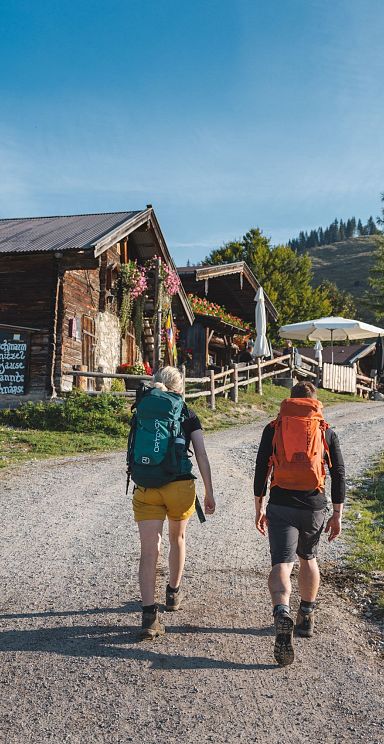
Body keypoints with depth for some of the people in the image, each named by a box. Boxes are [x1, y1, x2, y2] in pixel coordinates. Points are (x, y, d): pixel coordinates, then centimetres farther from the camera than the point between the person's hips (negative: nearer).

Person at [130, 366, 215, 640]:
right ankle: (174, 593, 40)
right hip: (180, 486, 0)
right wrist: (209, 492, 4)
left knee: (149, 551, 0)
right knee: (178, 538, 24)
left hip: (145, 488, 0)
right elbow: (202, 455, 1)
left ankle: (149, 615, -9)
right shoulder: (188, 415, 5)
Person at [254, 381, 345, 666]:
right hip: (314, 507, 2)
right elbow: (339, 475, 4)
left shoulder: (273, 429, 5)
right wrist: (337, 515, 10)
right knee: (308, 558, 23)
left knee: (281, 564, -4)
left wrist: (259, 509, 11)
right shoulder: (327, 432, 6)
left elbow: (261, 471, 4)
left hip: (280, 506, -2)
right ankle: (307, 617, 34)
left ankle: (282, 615, -30)